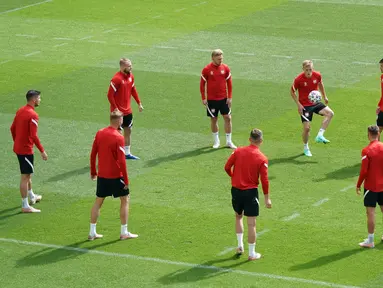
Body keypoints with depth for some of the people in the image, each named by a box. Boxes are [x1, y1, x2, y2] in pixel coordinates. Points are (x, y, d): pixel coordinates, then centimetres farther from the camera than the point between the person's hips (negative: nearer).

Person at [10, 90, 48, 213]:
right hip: (26, 150, -9)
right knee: (25, 176, -3)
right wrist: (42, 151, -18)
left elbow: (12, 128, 14)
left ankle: (32, 197, 43)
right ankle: (25, 206, 2)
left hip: (18, 147, 9)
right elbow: (33, 136, -24)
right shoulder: (33, 115, -20)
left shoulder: (20, 111, 7)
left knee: (27, 174, 25)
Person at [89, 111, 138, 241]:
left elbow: (93, 154, 7)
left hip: (102, 175, 6)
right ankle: (124, 232, 10)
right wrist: (126, 180, -12)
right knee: (125, 200, 9)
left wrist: (93, 171, 18)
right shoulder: (118, 137, -17)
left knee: (98, 201, 14)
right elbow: (121, 161, -18)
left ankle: (92, 232, 15)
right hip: (116, 176, -6)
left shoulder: (99, 133, 1)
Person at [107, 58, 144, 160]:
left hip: (127, 110, 8)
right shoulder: (117, 79, -23)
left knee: (128, 131, 16)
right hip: (118, 112, -8)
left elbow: (133, 90, 17)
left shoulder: (130, 76, 3)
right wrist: (115, 108, -22)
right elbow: (110, 95, -22)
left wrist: (139, 103, 15)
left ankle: (127, 153, 29)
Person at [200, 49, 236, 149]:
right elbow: (202, 84, -1)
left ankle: (229, 141, 10)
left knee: (228, 118, 0)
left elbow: (229, 83, 5)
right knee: (214, 119, 7)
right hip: (212, 99, -2)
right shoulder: (206, 69, -8)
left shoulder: (225, 68, -1)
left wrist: (229, 97, 0)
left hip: (224, 98, 2)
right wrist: (203, 98, -4)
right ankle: (216, 141, 21)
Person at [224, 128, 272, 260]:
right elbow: (264, 180, -10)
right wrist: (267, 198, -1)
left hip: (236, 190, 3)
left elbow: (227, 167, -1)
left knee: (238, 216, 27)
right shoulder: (262, 159, -11)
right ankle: (252, 253, 9)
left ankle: (240, 245, 24)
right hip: (251, 192, -3)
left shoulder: (238, 151, -4)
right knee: (251, 223, 3)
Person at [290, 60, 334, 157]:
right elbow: (292, 91, -6)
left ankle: (320, 136, -14)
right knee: (306, 128, -7)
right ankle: (306, 148, 19)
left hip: (316, 103, 4)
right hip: (305, 106, -4)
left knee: (330, 113, -19)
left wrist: (324, 97, 18)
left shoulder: (317, 75, -9)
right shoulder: (298, 79, -19)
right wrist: (298, 104, -14)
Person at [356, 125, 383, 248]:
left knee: (370, 212, -2)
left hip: (371, 186, -5)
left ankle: (370, 241, 1)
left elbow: (364, 171, -16)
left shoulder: (366, 151, -16)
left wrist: (358, 185, -4)